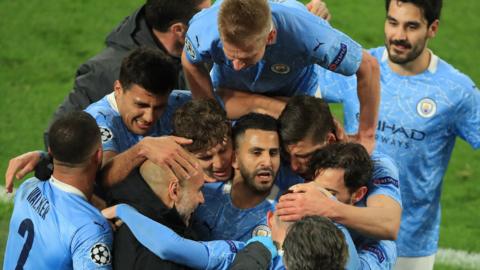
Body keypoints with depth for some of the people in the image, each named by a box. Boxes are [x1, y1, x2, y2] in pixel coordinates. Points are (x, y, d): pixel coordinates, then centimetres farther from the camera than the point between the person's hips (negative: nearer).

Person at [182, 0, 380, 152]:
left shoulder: (306, 34, -46)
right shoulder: (202, 30, -41)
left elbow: (368, 67, -30)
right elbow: (190, 63, -13)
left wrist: (366, 136, -20)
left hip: (293, 92, -1)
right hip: (231, 92, 1)